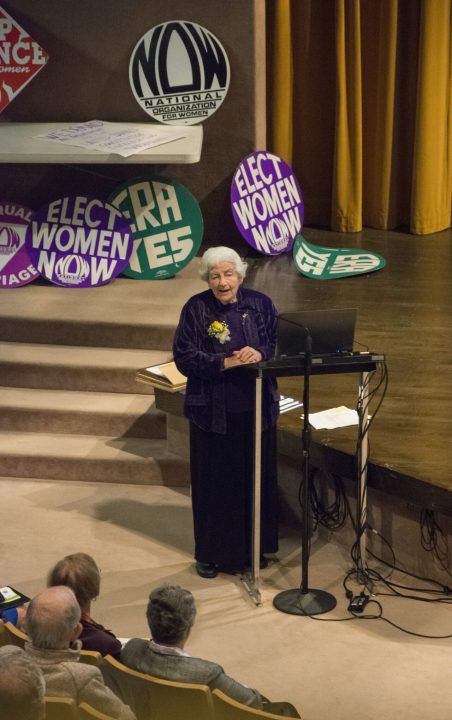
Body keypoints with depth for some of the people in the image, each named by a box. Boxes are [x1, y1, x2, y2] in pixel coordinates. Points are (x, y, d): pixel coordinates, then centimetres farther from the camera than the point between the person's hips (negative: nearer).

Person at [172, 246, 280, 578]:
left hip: (256, 408, 2)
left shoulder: (260, 304, 2)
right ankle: (212, 553, 16)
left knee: (256, 479, 9)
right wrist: (225, 362, -20)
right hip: (212, 411, -2)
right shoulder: (196, 309, -5)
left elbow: (279, 344, 3)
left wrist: (260, 354, -19)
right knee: (214, 482, 4)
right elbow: (184, 357, -10)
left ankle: (252, 548, 23)